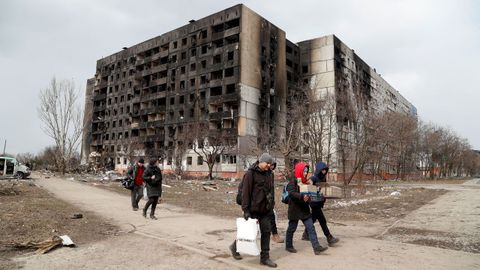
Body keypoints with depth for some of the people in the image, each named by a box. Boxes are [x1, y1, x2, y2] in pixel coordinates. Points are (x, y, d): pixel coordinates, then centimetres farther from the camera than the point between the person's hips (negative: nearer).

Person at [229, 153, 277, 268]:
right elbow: (245, 191, -16)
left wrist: (271, 205, 13)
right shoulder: (251, 173, -13)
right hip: (253, 209, -6)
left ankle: (265, 257, 18)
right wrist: (246, 209, -18)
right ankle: (235, 247, 31)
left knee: (266, 232, 6)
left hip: (265, 210, 6)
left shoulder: (269, 174, 8)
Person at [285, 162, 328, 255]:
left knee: (311, 227, 0)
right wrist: (302, 196, -37)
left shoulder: (305, 181, 11)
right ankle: (288, 246, 24)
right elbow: (291, 193, -24)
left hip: (304, 208, 6)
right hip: (295, 208, -6)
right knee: (292, 227, 8)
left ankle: (316, 247, 1)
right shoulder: (293, 180, -11)